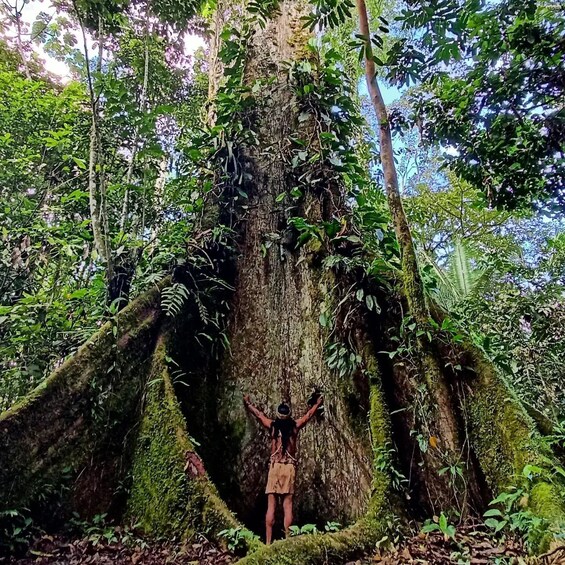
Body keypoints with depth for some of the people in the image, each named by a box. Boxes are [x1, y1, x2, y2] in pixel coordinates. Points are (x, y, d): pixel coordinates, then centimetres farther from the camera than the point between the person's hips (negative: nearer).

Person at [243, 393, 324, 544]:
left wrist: (247, 403, 30)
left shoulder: (272, 425, -2)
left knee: (271, 506, 1)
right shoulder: (295, 426, -1)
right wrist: (317, 403, 31)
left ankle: (268, 542, 1)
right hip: (290, 467, 0)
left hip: (274, 466, 0)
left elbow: (258, 414, 14)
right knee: (288, 506, 3)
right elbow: (309, 414, 15)